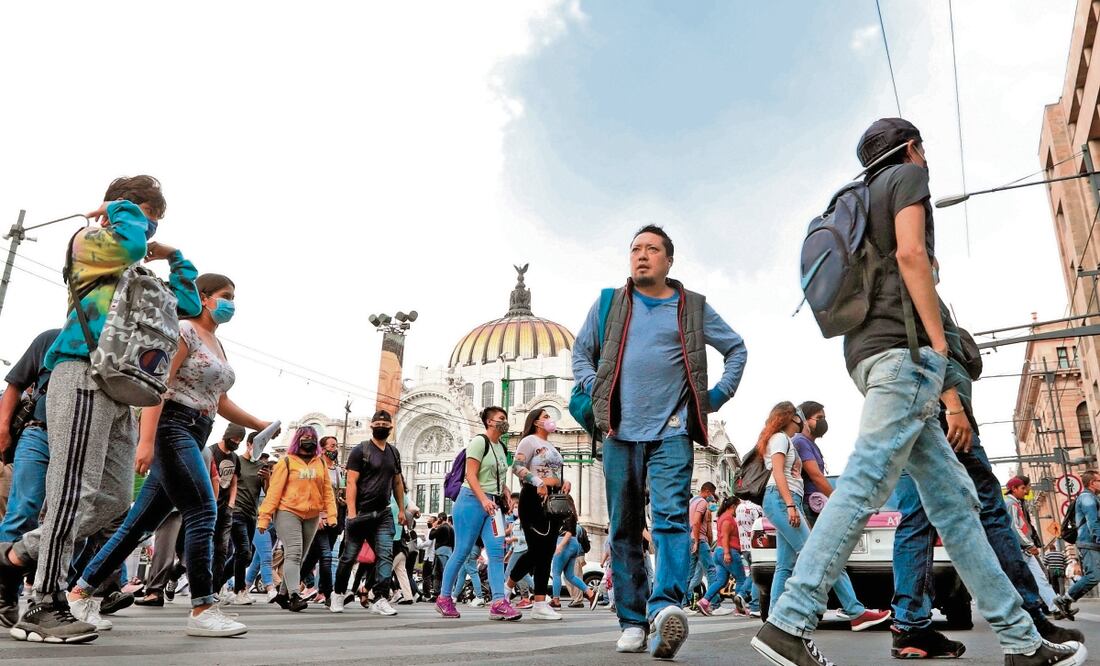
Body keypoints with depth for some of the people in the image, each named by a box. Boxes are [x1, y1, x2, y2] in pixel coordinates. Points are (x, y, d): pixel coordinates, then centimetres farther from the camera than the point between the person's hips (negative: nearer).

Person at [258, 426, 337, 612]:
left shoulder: (320, 463, 11)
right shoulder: (287, 461, -1)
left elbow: (327, 490, 11)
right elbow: (274, 490, -4)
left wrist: (331, 514, 1)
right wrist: (264, 517, -8)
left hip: (312, 516, 5)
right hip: (288, 512, -5)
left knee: (299, 556, 11)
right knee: (293, 554, -15)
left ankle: (283, 594, 24)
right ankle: (294, 595, -21)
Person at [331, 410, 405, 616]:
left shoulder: (394, 452, 14)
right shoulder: (360, 450, -3)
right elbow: (351, 483, -10)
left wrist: (401, 509, 15)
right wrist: (351, 513, -18)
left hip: (383, 514, 4)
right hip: (361, 512, -4)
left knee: (386, 555, -9)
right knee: (349, 557, 7)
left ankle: (381, 600, -8)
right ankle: (338, 594, 27)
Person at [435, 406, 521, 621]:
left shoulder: (502, 448, 17)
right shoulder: (479, 442, -7)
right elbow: (471, 476, -14)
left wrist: (507, 495, 7)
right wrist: (483, 499, -24)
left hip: (493, 504, 7)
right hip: (472, 500, -7)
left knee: (497, 551, -7)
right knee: (462, 552, -1)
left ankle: (498, 602, -12)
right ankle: (444, 598, 15)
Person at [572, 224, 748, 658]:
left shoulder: (694, 308, 11)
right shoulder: (608, 304, 13)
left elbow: (736, 349, 20)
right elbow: (581, 352, 20)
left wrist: (718, 395, 9)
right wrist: (592, 391, 4)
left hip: (672, 431, -1)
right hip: (620, 431, 2)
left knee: (671, 517, -17)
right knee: (624, 528, 4)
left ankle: (667, 607, -27)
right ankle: (632, 623, 12)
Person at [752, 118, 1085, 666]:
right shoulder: (908, 174, 7)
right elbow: (910, 253, -11)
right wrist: (939, 342, -12)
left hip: (870, 352, 9)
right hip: (902, 345, -9)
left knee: (952, 496, 7)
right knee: (863, 486, -18)